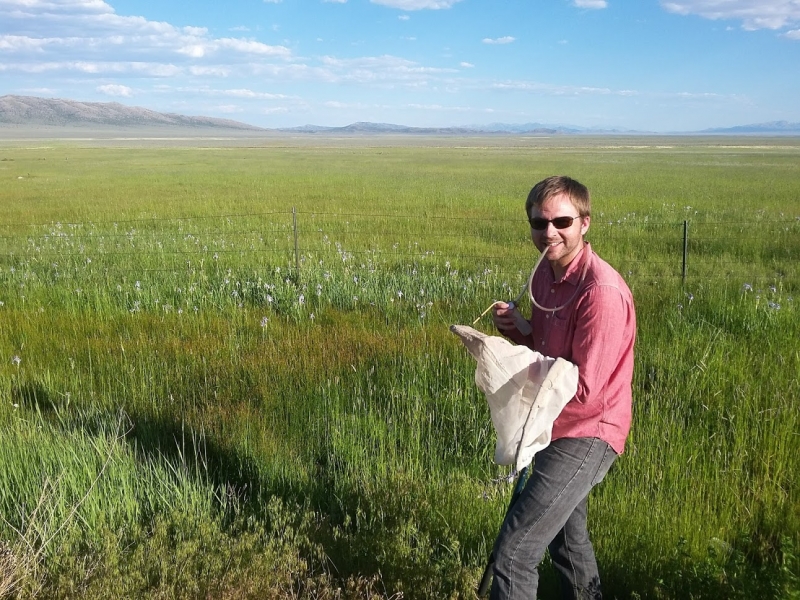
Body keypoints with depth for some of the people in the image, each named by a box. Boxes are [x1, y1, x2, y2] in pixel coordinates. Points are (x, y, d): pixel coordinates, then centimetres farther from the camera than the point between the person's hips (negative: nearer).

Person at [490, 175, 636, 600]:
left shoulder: (601, 291, -25)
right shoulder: (545, 274, 2)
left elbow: (584, 389, -25)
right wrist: (512, 329, -8)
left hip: (585, 436, -9)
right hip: (553, 428, 9)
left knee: (514, 553, -10)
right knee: (568, 543, 26)